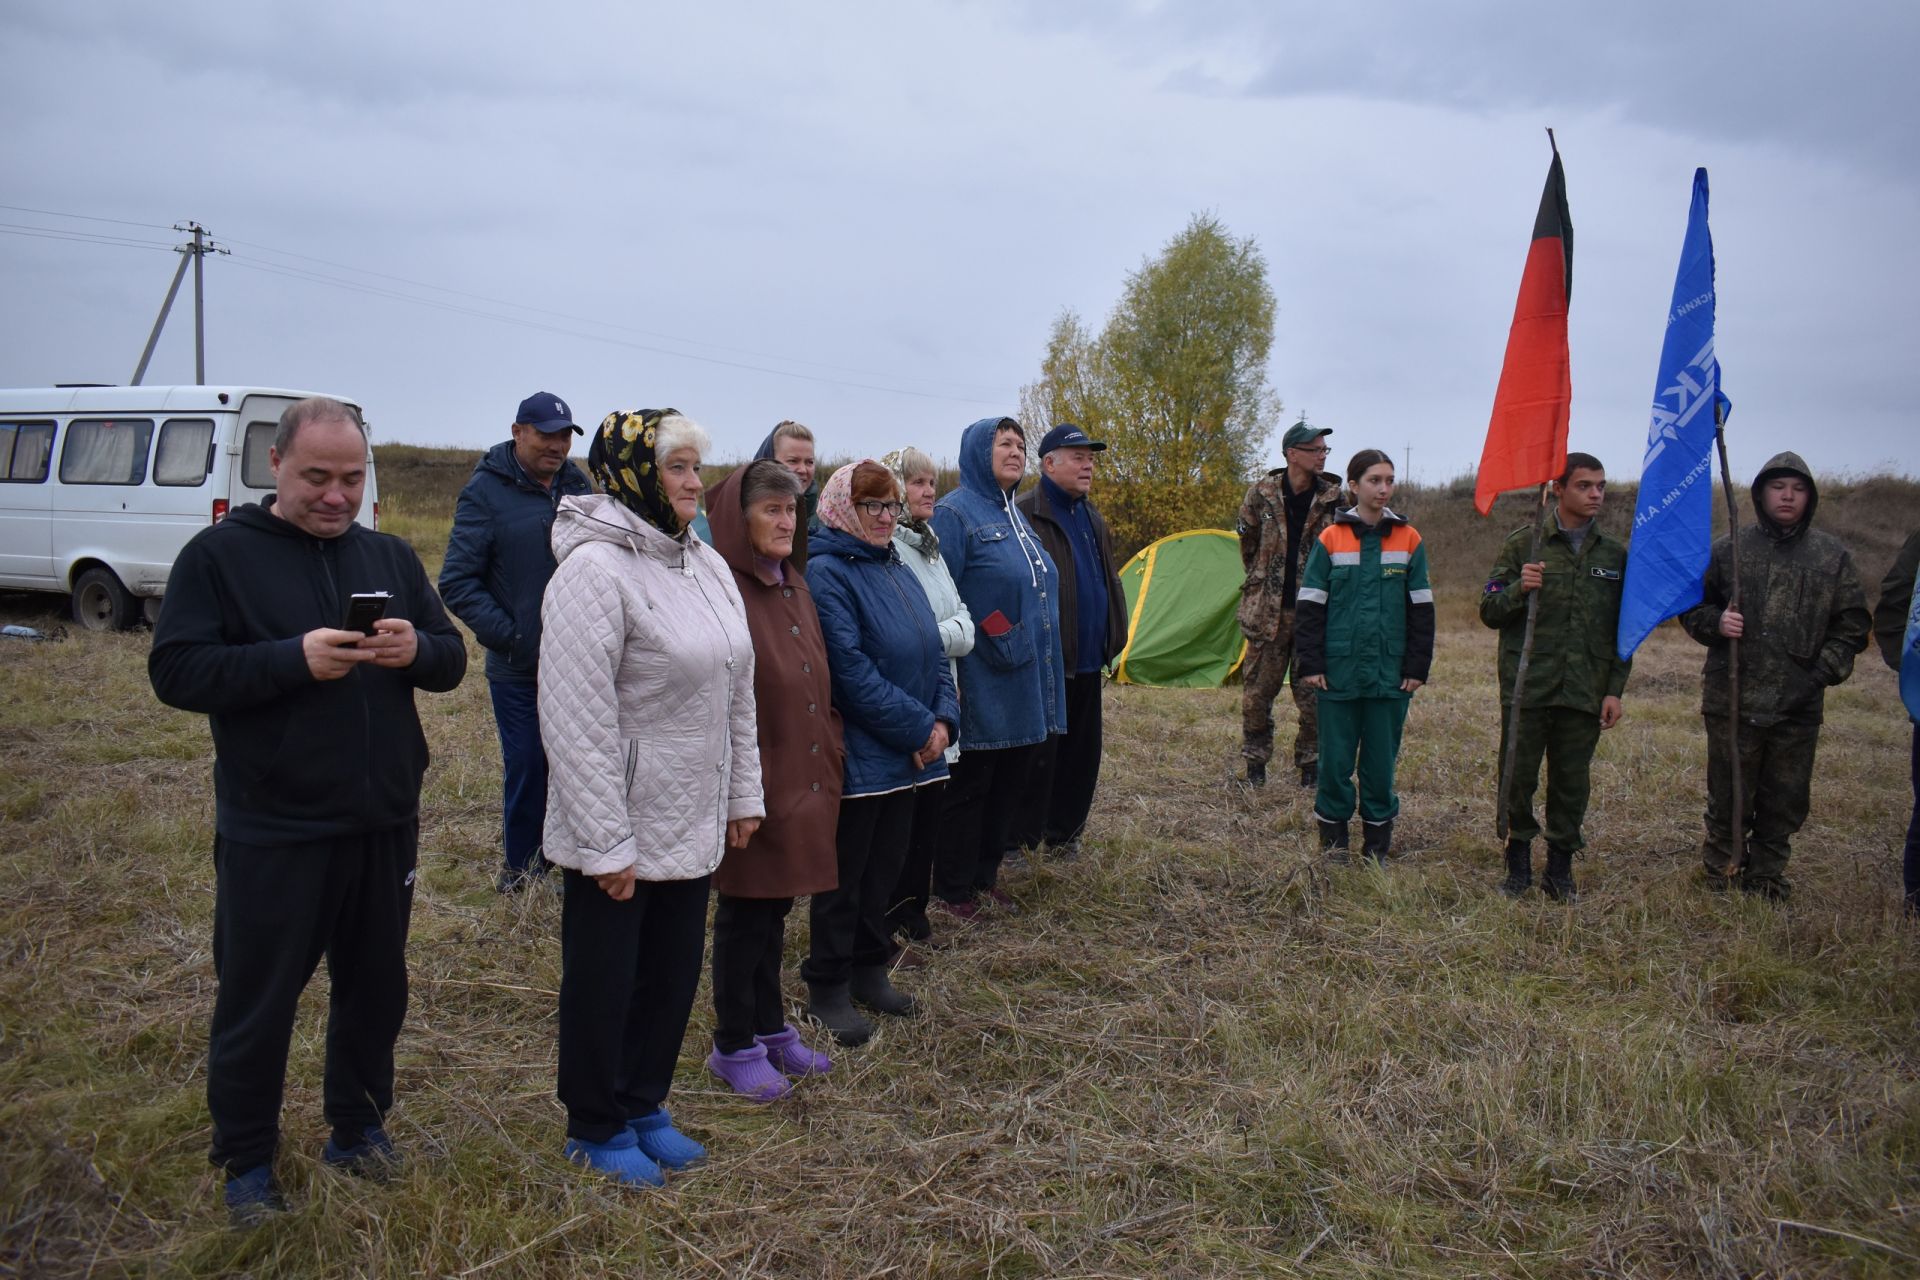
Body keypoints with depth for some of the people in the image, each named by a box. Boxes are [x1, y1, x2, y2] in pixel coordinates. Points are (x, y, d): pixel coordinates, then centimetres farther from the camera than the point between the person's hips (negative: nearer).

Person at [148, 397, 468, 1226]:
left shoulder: (390, 557, 8)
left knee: (375, 986, 16)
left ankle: (357, 1126, 35)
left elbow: (452, 659, 8)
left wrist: (415, 650, -15)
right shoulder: (219, 554, -5)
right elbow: (175, 671, -12)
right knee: (257, 1001, 8)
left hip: (384, 822, 4)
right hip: (271, 832, -4)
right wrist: (293, 659, -24)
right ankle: (246, 1160, 26)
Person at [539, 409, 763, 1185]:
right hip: (619, 832, -7)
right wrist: (607, 843, -20)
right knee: (604, 983, 10)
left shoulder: (706, 566, 7)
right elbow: (577, 719, -21)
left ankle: (644, 1106, 37)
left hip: (691, 825, 7)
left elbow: (736, 693, 13)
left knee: (674, 975, 17)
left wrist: (742, 795, 12)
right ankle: (596, 1129, 29)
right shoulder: (596, 569, -18)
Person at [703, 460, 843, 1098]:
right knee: (744, 914, 6)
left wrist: (831, 758, 14)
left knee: (775, 908, 18)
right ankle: (734, 1047, 21)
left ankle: (770, 1028, 32)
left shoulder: (794, 587, 11)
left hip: (802, 779, 8)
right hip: (752, 785, -8)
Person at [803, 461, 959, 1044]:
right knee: (845, 873, 5)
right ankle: (828, 988, 19)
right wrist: (918, 729, -18)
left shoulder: (897, 570, 12)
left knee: (885, 865, 17)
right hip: (859, 753, -7)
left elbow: (933, 650, 13)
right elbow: (851, 669, -21)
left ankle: (868, 969, 32)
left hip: (908, 753, 8)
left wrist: (943, 719, -4)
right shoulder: (825, 573, -14)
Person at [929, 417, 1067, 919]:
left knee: (1008, 784, 15)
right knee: (969, 788, 2)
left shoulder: (1014, 515, 16)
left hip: (1026, 686, 8)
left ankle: (985, 877, 28)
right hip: (983, 686, -8)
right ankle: (952, 892, 15)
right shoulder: (954, 512, -10)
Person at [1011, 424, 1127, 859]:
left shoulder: (1092, 517, 16)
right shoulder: (1025, 515, -12)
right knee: (1039, 755, -2)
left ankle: (1063, 831, 29)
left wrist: (1112, 639, 18)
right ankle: (1018, 839, 11)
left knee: (1081, 751, 15)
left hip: (1087, 662, 8)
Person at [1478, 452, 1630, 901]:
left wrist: (1615, 690, 6)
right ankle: (1518, 862, 18)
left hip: (1585, 692, 2)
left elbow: (1624, 629, 12)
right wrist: (1518, 589, -19)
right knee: (1517, 777, 2)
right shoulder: (1523, 544, 1)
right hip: (1526, 687, -2)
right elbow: (1489, 611, 1)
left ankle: (1560, 868, 20)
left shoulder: (1615, 553, 9)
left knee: (1571, 782, 6)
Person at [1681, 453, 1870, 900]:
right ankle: (1722, 870, 23)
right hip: (1732, 699, -2)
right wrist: (1716, 622, -12)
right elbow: (1691, 607, 10)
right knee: (1729, 796, 6)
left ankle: (1767, 874, 26)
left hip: (1800, 705, 2)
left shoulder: (1832, 555, 7)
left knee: (1786, 799, 10)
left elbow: (1853, 622, 10)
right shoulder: (1728, 550, 3)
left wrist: (1827, 669, -3)